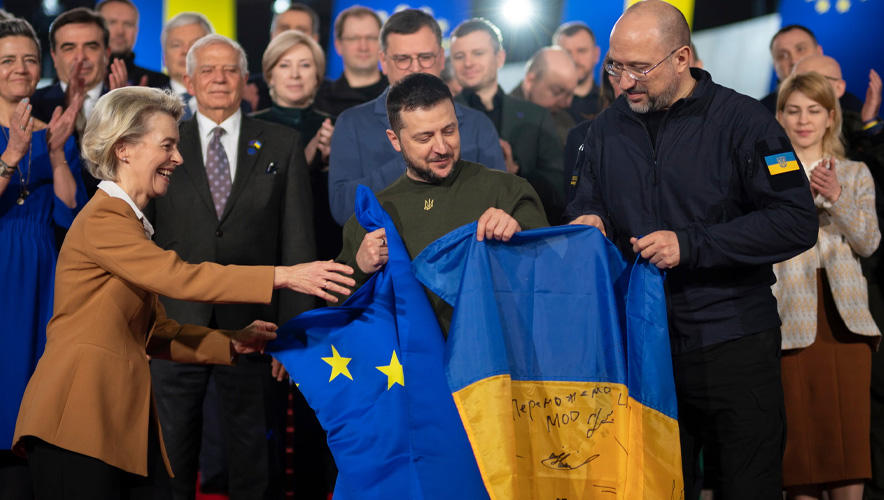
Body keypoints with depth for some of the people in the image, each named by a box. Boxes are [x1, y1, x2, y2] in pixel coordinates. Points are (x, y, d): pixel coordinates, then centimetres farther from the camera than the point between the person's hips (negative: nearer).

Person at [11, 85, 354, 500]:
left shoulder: (129, 222, 21)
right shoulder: (102, 220, -9)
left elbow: (152, 334, 17)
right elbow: (178, 277, -21)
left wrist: (231, 342, 5)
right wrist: (282, 277, -23)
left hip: (123, 418, 9)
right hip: (79, 421, -9)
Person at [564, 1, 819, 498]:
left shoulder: (742, 120, -9)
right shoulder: (608, 128, 7)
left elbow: (797, 223, -15)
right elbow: (587, 198, 19)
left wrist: (690, 245, -19)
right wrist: (588, 219, -7)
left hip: (732, 343, -4)